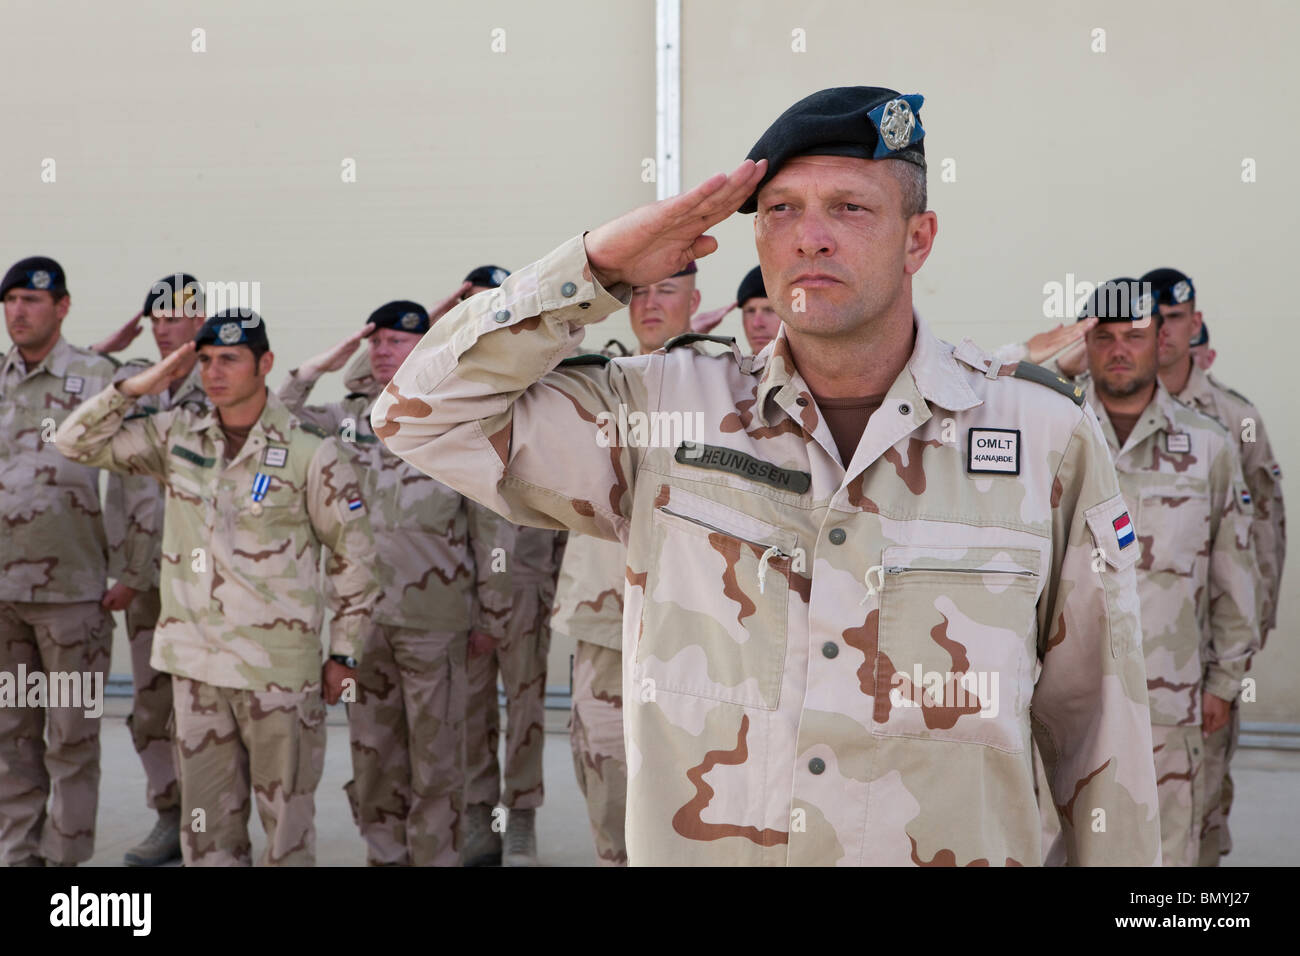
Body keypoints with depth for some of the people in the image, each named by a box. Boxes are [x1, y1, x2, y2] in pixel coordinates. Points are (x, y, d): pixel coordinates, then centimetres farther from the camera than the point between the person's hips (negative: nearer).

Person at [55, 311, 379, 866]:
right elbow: (76, 443, 9)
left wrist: (344, 654, -1)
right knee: (206, 820, 12)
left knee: (287, 817, 6)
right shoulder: (177, 437, 5)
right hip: (196, 663, 4)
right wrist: (134, 387, -3)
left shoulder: (311, 452, -7)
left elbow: (353, 555, -2)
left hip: (280, 668, -4)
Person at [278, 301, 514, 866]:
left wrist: (491, 609, -1)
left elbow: (491, 518, -1)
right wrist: (318, 367, -3)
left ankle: (436, 857, 11)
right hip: (361, 611, 4)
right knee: (371, 751, 13)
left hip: (433, 614, -4)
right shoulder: (350, 415, 10)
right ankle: (385, 855, 26)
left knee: (434, 754, 1)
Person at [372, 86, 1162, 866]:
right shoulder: (664, 411, -4)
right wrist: (600, 266, -13)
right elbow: (423, 415, -6)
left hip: (959, 847, 0)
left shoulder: (1050, 436, -6)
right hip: (683, 844, 1)